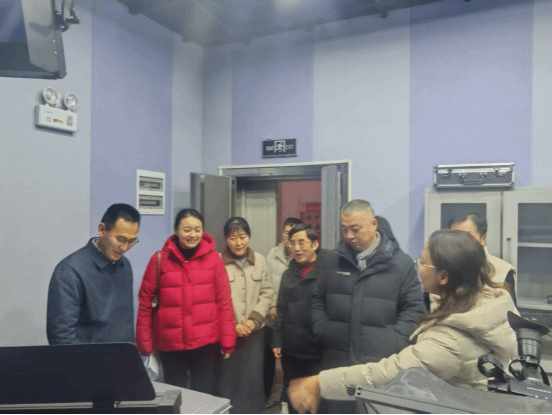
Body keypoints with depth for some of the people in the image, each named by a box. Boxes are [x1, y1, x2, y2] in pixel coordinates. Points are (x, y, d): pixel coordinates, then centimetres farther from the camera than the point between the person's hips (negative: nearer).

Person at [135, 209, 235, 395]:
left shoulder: (213, 258, -1)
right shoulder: (160, 259, -2)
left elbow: (224, 302, -1)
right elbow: (145, 302, 0)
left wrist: (227, 341, -3)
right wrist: (145, 344, -1)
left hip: (207, 344, 0)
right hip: (170, 345, 0)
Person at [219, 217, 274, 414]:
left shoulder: (260, 260, 4)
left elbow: (266, 293, 5)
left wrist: (254, 319, -7)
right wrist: (232, 325, -11)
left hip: (254, 331, 3)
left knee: (253, 378, 7)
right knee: (228, 379, 6)